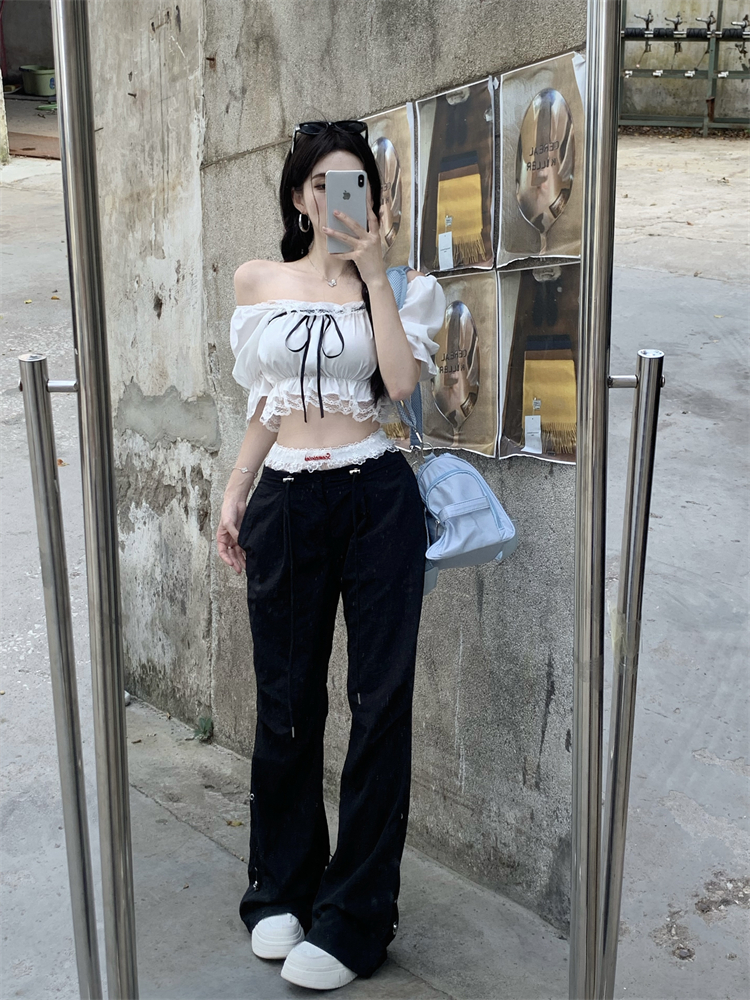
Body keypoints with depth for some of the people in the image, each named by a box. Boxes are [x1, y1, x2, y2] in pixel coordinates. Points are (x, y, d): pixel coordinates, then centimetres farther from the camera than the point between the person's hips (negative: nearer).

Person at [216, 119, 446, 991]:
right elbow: (264, 404, 15)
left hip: (376, 499, -1)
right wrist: (234, 495, 9)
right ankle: (281, 890, 32)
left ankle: (353, 919, 18)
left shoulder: (398, 286, 5)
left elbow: (402, 380, -13)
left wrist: (373, 272, -11)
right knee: (286, 705, 10)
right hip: (287, 503, 2)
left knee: (380, 703, 3)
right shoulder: (258, 281, 10)